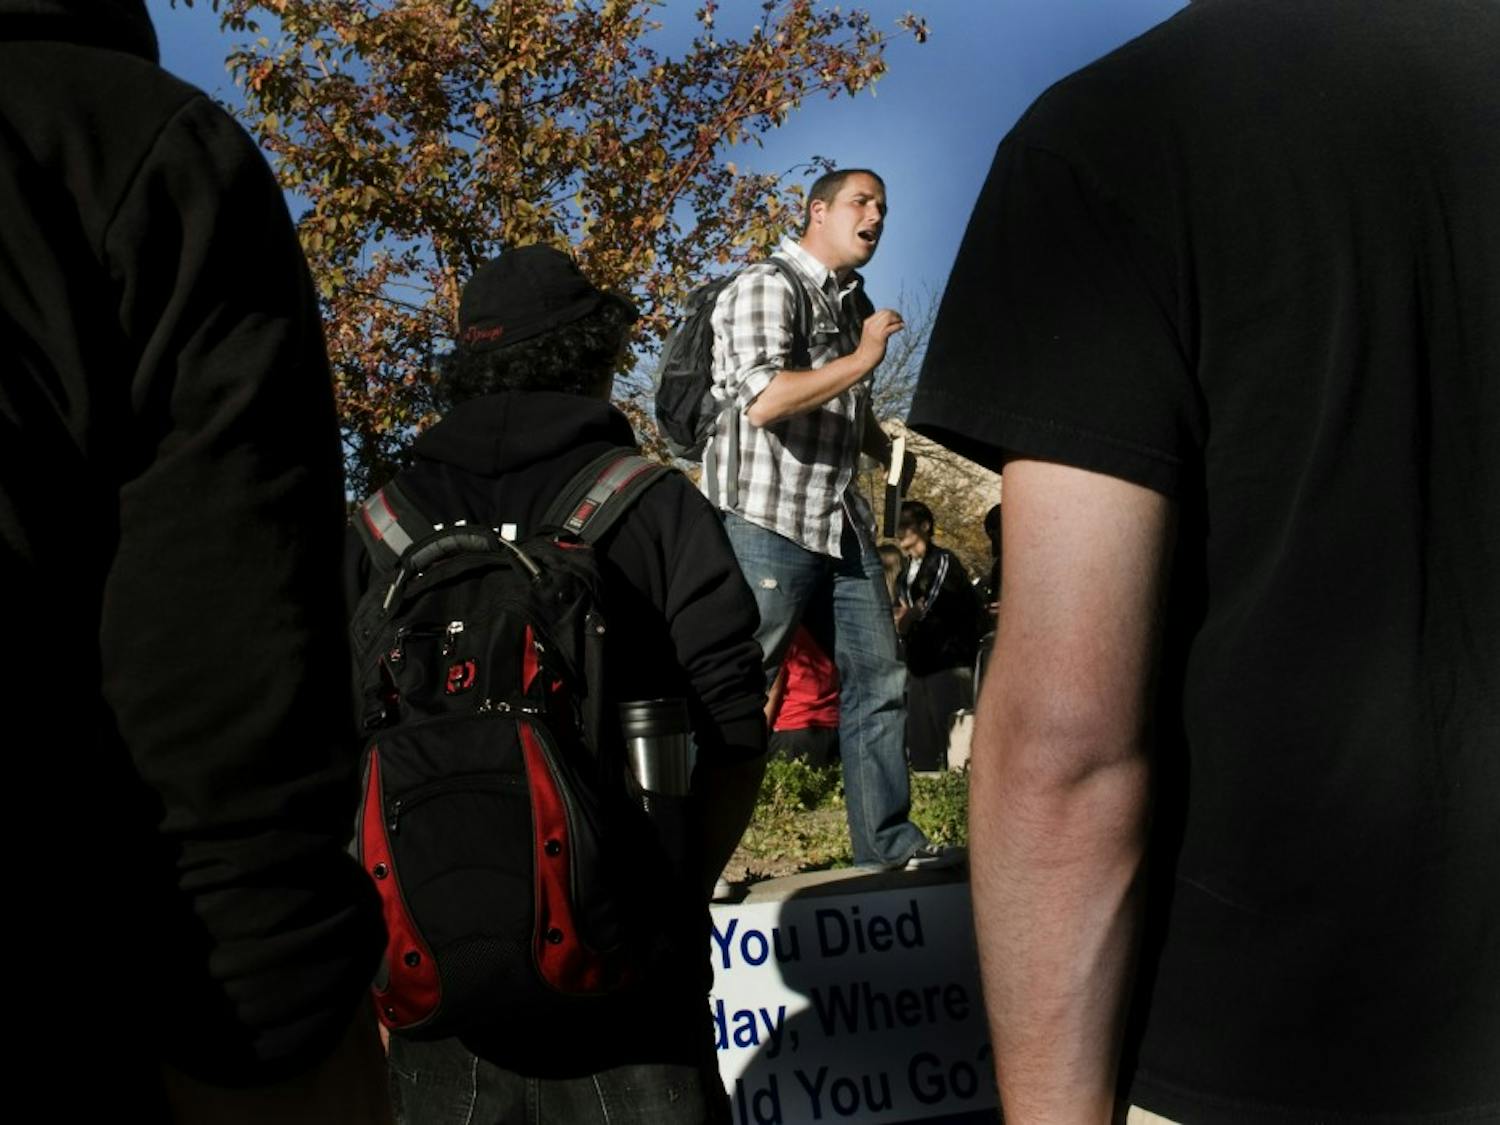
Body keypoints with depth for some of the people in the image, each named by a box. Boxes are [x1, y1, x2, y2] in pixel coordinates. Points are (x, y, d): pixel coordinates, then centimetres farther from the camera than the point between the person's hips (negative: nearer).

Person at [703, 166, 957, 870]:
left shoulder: (855, 304, 19)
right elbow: (763, 401, -22)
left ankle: (887, 843, 19)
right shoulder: (766, 287, -7)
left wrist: (894, 454, 13)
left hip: (844, 524, 9)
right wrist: (861, 359, -14)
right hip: (766, 522, -8)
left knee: (879, 684, 9)